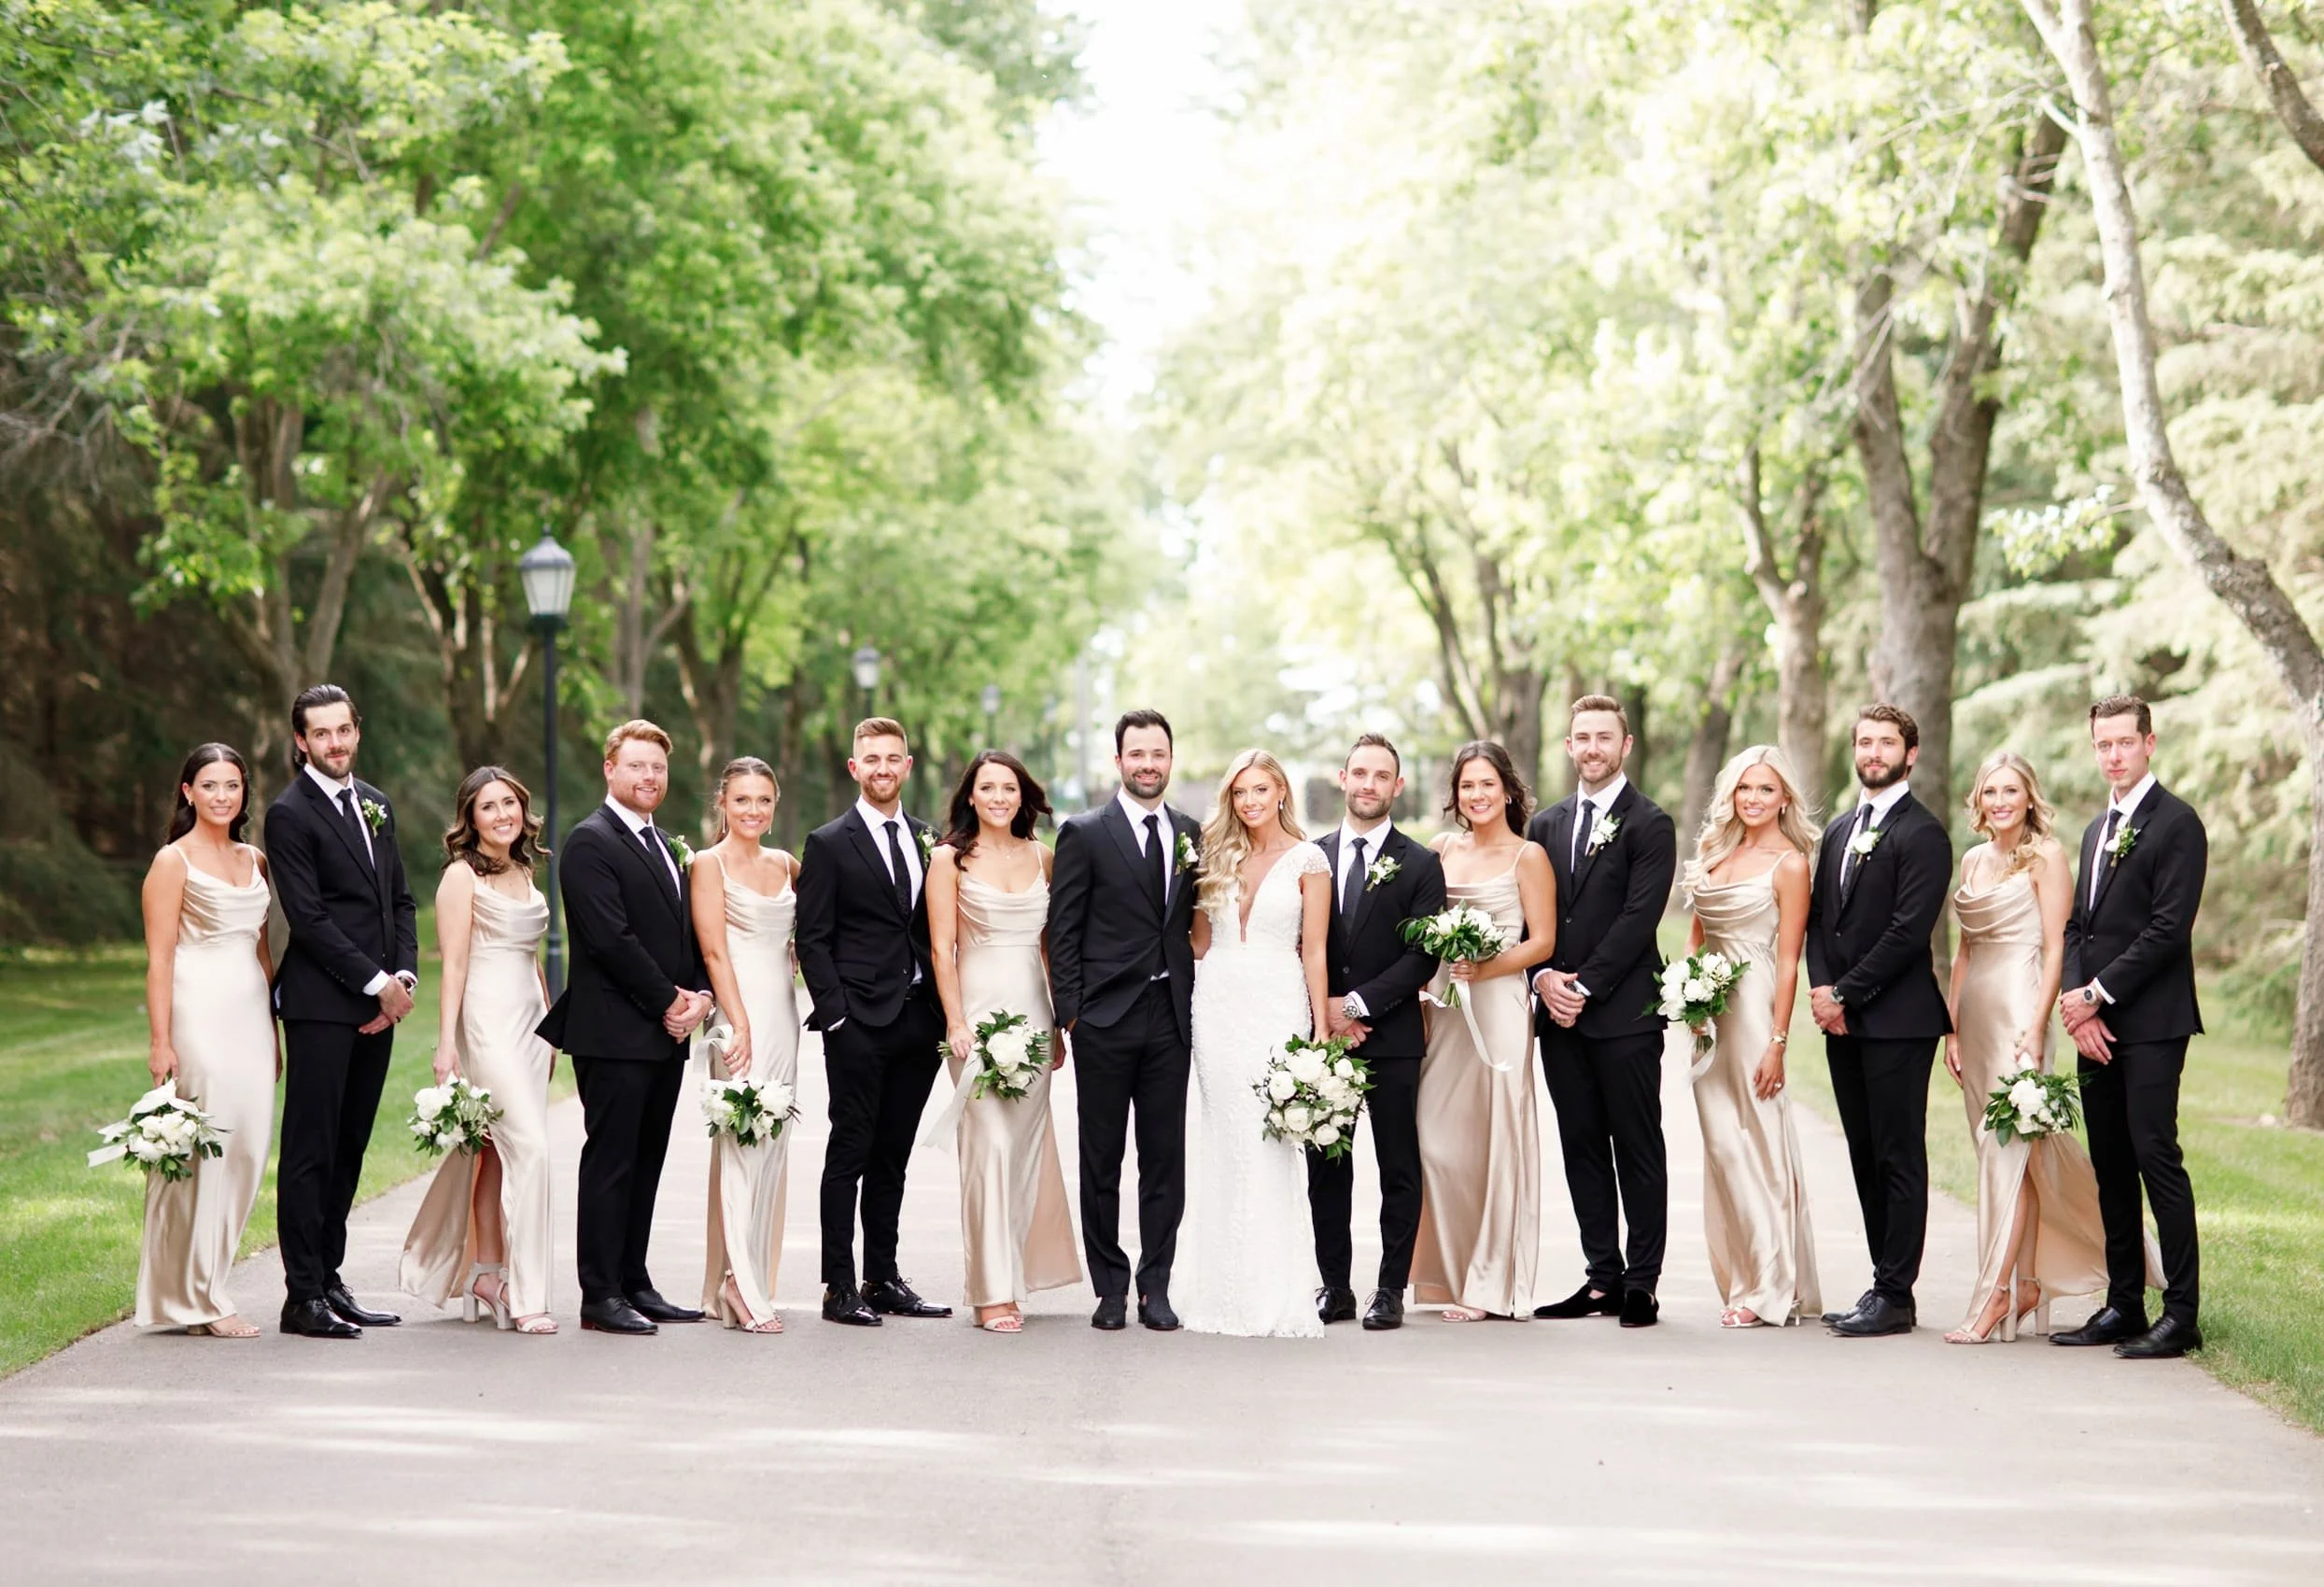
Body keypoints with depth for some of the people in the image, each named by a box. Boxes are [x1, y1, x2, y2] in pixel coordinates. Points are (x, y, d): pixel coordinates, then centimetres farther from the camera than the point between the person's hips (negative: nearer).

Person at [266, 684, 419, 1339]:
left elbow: (401, 899, 17)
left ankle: (330, 1280, 16)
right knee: (310, 1151, -5)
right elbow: (308, 918, -13)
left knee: (349, 1148, 10)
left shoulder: (374, 804, 16)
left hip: (380, 1002, 7)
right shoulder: (289, 814, -7)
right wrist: (376, 983, -12)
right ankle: (303, 1296, -3)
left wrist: (405, 975, 2)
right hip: (321, 1003, -7)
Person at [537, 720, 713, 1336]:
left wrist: (699, 996, 1)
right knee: (610, 1163, -5)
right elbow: (611, 937, -16)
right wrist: (668, 1002, -12)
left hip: (667, 1032, 8)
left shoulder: (663, 845, 20)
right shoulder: (590, 842, -8)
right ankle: (601, 1296, -2)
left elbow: (686, 932, 19)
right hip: (615, 1032, -8)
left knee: (645, 1164, 11)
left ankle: (634, 1283, 17)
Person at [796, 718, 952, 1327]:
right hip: (859, 1023, -5)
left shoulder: (928, 840, 14)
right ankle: (839, 1287, 0)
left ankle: (883, 1279, 17)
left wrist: (942, 1012, 6)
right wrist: (834, 1014, -12)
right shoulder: (829, 843, -1)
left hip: (917, 1021, 5)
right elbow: (813, 940, -4)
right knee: (851, 1152, -3)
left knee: (892, 1157, 10)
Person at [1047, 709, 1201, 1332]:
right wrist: (1068, 1013, -7)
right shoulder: (1084, 834, -1)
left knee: (1165, 1158, 4)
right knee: (1101, 1160, 3)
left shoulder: (1191, 835, 11)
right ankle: (1110, 1288, 10)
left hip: (1170, 1017, 3)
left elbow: (1194, 924, 14)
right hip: (1105, 1019, -3)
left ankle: (1155, 1287, 11)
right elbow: (1063, 931, -2)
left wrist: (1196, 1004, 5)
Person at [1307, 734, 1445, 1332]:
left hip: (1392, 1039, -2)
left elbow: (1424, 956, -5)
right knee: (1326, 1168, 6)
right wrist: (1325, 1012, -6)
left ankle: (1391, 1290, 7)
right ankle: (1335, 1286, 13)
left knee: (1400, 1170, 1)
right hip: (1321, 1035, 2)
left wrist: (1358, 1003, -13)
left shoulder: (1421, 865, 2)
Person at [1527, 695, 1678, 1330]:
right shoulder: (1546, 826, 15)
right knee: (1582, 1150, 8)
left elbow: (1639, 917, -11)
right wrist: (1545, 977, -6)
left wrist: (1584, 987, -14)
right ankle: (1603, 1278, 13)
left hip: (1624, 1013, -6)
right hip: (1560, 1014, 6)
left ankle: (1642, 1283, 2)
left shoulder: (1649, 824, -3)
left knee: (1637, 1150, -2)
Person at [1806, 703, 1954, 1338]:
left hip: (1896, 1022, -8)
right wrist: (1820, 986, -1)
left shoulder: (1923, 834, -8)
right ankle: (1887, 1283, 16)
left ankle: (1894, 1296, -2)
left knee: (1899, 1160, -4)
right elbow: (1819, 916, 16)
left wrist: (1845, 993, -13)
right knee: (1865, 1159, 10)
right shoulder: (1840, 829, 18)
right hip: (1844, 1022, 8)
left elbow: (1908, 931, -15)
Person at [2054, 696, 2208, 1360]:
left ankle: (2182, 1314, -8)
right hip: (2095, 1024, 8)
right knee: (2110, 1167, 9)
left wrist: (2098, 994, -13)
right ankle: (2123, 1306, 14)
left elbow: (2169, 928, -14)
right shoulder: (2098, 830, 20)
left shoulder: (2177, 823, -7)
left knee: (2156, 1157, -10)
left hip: (2150, 1023, -8)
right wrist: (2078, 1006, 0)